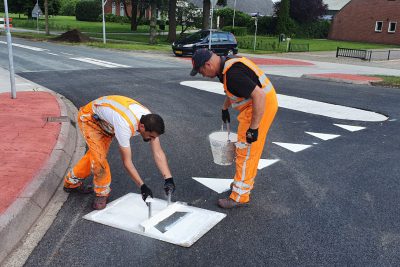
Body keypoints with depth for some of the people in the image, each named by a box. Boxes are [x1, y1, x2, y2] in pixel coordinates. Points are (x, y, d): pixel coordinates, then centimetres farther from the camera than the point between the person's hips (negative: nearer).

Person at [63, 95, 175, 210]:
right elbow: (127, 162, -36)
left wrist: (168, 179, -28)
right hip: (89, 117, -7)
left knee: (95, 154, 15)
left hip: (105, 121, 7)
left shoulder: (150, 120, -24)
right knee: (99, 155, -20)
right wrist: (142, 186, -34)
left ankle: (72, 182, 37)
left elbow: (158, 153, -21)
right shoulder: (125, 126, -44)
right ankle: (102, 193, 3)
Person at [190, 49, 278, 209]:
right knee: (249, 149, 21)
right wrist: (225, 108, 30)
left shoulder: (233, 73, -28)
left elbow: (259, 96, -31)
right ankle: (245, 182, 38)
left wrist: (253, 128, -27)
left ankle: (240, 197, 5)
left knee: (246, 150, -4)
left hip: (262, 106, -10)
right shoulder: (226, 64, 4)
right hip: (254, 104, 10)